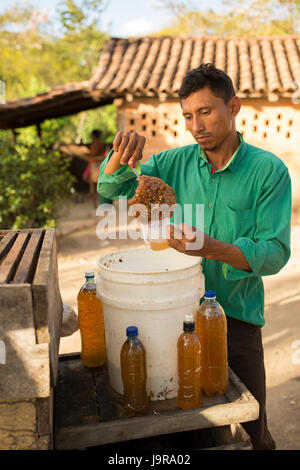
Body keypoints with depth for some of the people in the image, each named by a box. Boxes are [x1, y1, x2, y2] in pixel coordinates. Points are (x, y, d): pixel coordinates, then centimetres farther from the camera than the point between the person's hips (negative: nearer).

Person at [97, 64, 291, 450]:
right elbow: (110, 189, 1)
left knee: (250, 429, 13)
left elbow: (275, 253, -16)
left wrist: (214, 249, -33)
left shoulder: (268, 170, -10)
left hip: (235, 315, -2)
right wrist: (120, 155, -21)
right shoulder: (177, 162, 0)